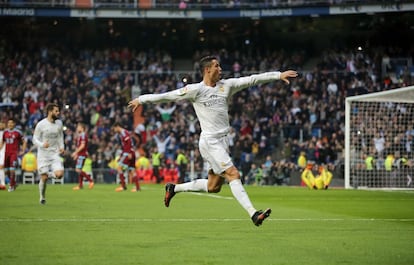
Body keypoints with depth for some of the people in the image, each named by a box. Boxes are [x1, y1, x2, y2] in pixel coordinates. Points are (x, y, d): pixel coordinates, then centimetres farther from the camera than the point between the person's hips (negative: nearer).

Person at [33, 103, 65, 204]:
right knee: (44, 178, -1)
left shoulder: (59, 123, 3)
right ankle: (42, 197, 22)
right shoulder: (41, 124, -11)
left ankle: (49, 174, 15)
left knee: (59, 174, -18)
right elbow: (35, 139, -6)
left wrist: (62, 146, 4)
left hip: (55, 154, 3)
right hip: (43, 154, -3)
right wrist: (42, 144, -26)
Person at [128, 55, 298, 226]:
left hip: (223, 141, 7)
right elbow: (166, 96, 0)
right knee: (233, 174, -17)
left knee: (213, 186, 11)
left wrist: (279, 75, 2)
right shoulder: (196, 90, -5)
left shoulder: (226, 86, 11)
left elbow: (252, 80, 7)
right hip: (210, 142, -7)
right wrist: (141, 99, 2)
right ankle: (253, 214, -23)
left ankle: (174, 188, 29)